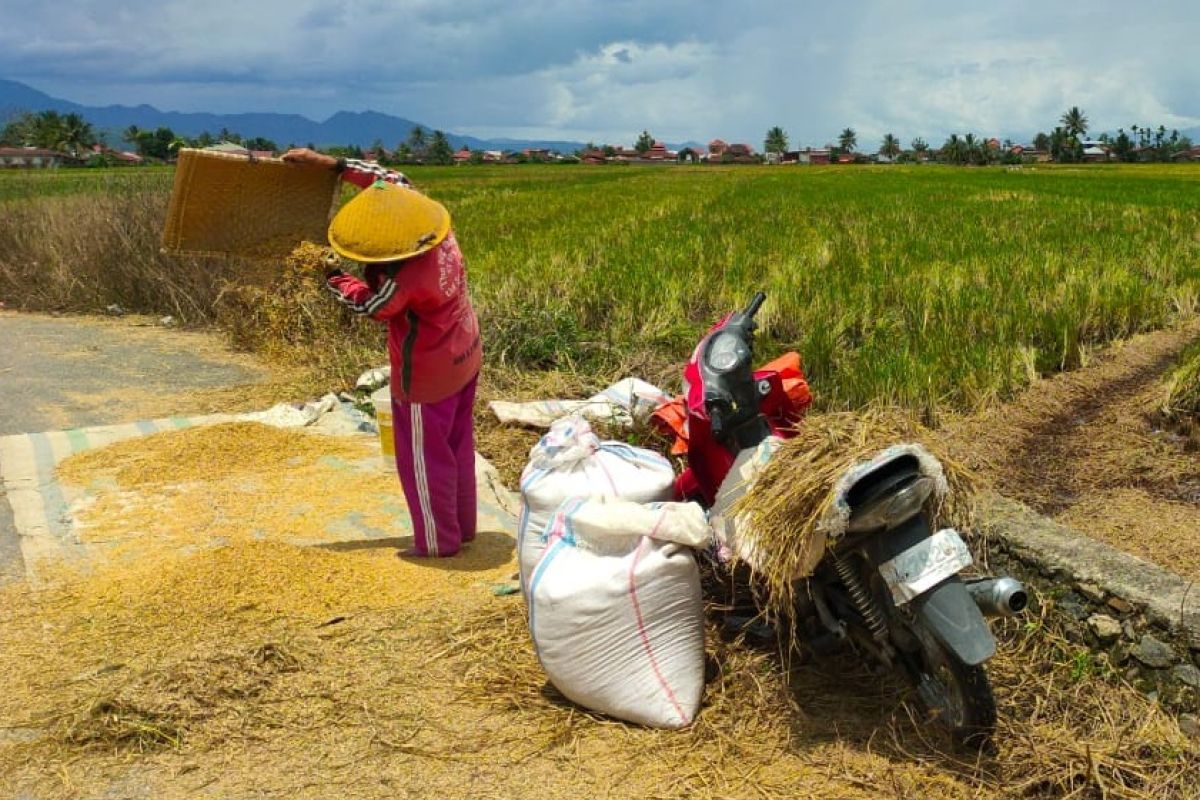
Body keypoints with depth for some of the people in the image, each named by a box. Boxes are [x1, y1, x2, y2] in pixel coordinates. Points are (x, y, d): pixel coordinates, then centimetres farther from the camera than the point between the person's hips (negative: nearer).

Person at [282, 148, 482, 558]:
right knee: (457, 446, 22)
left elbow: (366, 302, -14)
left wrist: (328, 272, -1)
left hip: (427, 378, -9)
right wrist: (332, 163, -3)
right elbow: (392, 182, -2)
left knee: (422, 459, 10)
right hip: (463, 360, 9)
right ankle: (462, 526, 37)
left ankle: (437, 542, 25)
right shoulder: (438, 232, -13)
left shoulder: (406, 279, -35)